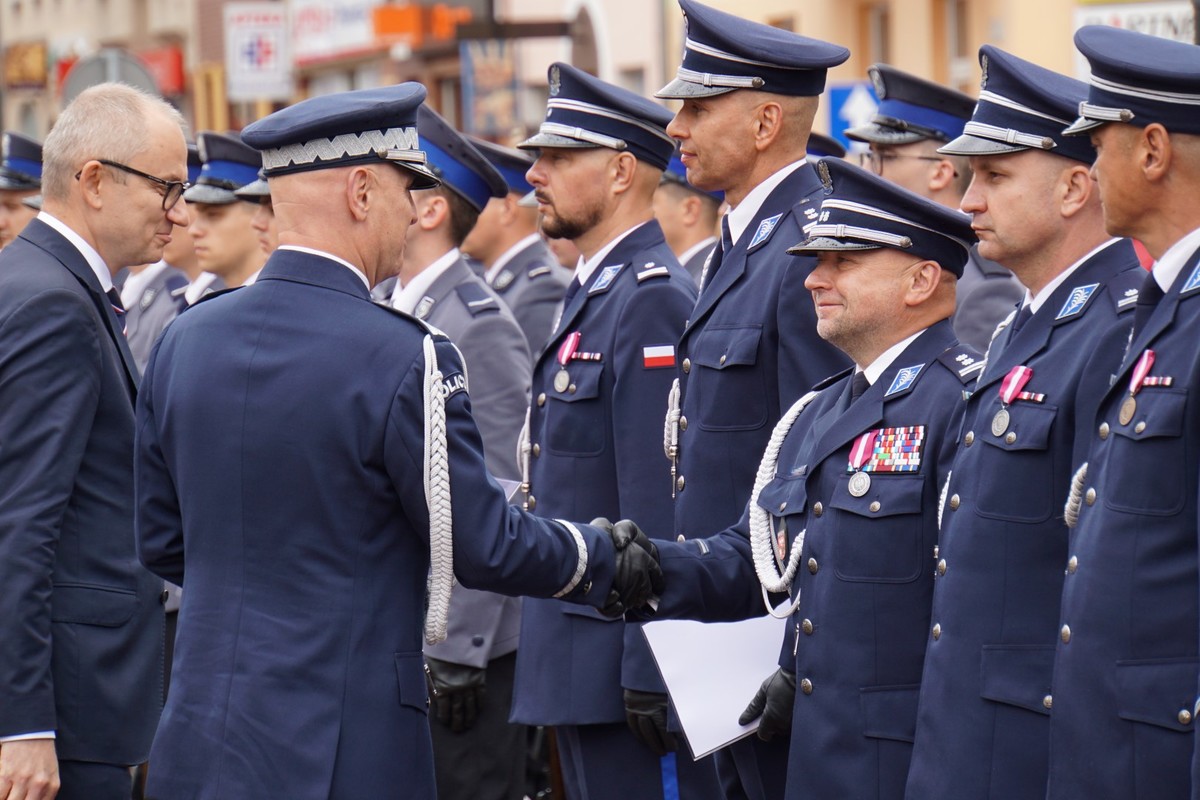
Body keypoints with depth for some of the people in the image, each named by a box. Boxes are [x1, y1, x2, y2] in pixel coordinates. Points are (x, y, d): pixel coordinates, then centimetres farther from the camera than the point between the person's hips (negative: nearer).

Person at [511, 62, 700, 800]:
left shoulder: (652, 299, -15)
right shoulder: (594, 294, 16)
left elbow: (658, 497, -20)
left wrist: (646, 673, -22)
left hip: (617, 654, -10)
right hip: (575, 658, 10)